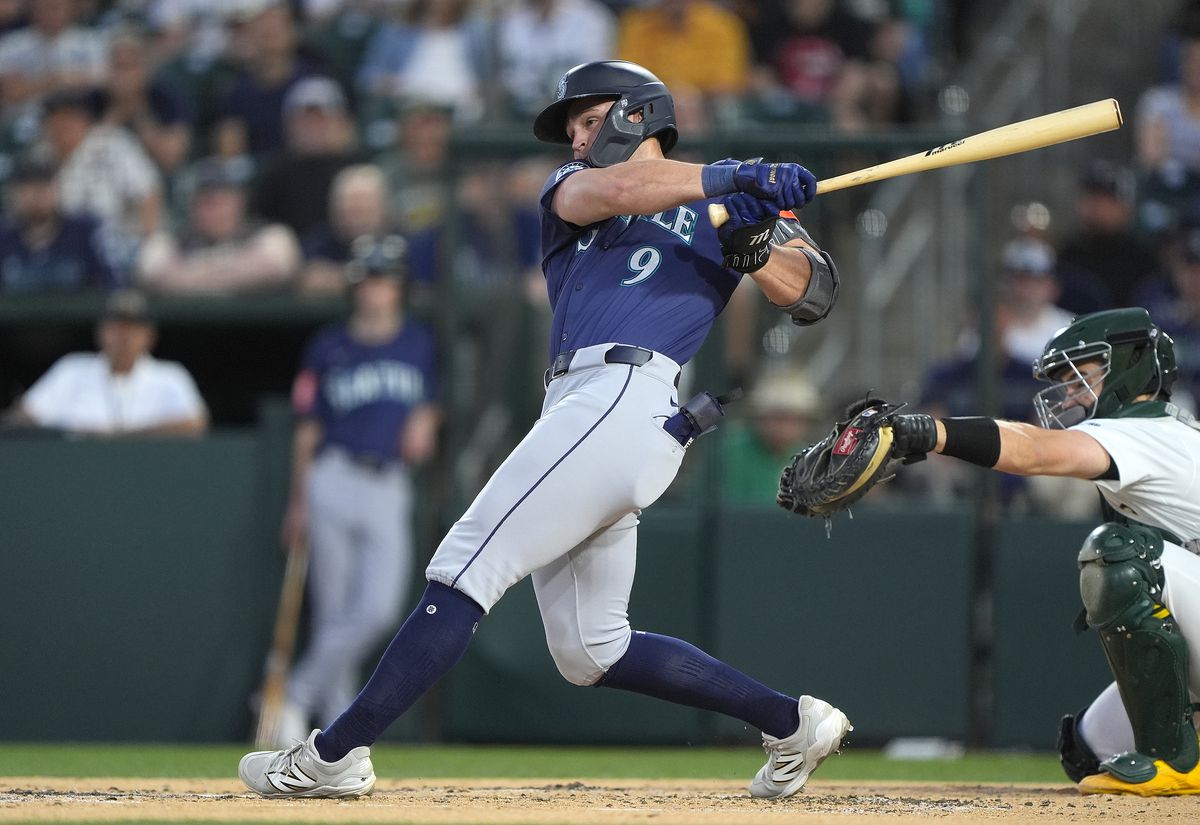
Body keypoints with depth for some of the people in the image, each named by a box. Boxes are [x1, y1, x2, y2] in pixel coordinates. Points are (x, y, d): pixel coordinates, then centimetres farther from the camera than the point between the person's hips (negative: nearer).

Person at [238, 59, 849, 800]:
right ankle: (792, 724, 15)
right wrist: (724, 178, -11)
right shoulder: (569, 188, 25)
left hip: (626, 398, -7)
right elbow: (603, 192, 0)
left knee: (463, 574, -13)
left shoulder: (720, 208, 12)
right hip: (582, 406, 7)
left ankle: (335, 756, -14)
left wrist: (754, 248, -14)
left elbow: (815, 294, 5)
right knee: (590, 650, 9)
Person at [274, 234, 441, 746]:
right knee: (333, 611, -4)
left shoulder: (420, 344, 13)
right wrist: (298, 503, 2)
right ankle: (337, 724, 2)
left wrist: (425, 425, 0)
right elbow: (307, 430, 7)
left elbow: (429, 404, 24)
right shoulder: (330, 348, 7)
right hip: (335, 482, -2)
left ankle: (298, 698, -2)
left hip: (389, 492, 2)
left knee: (379, 609, -13)